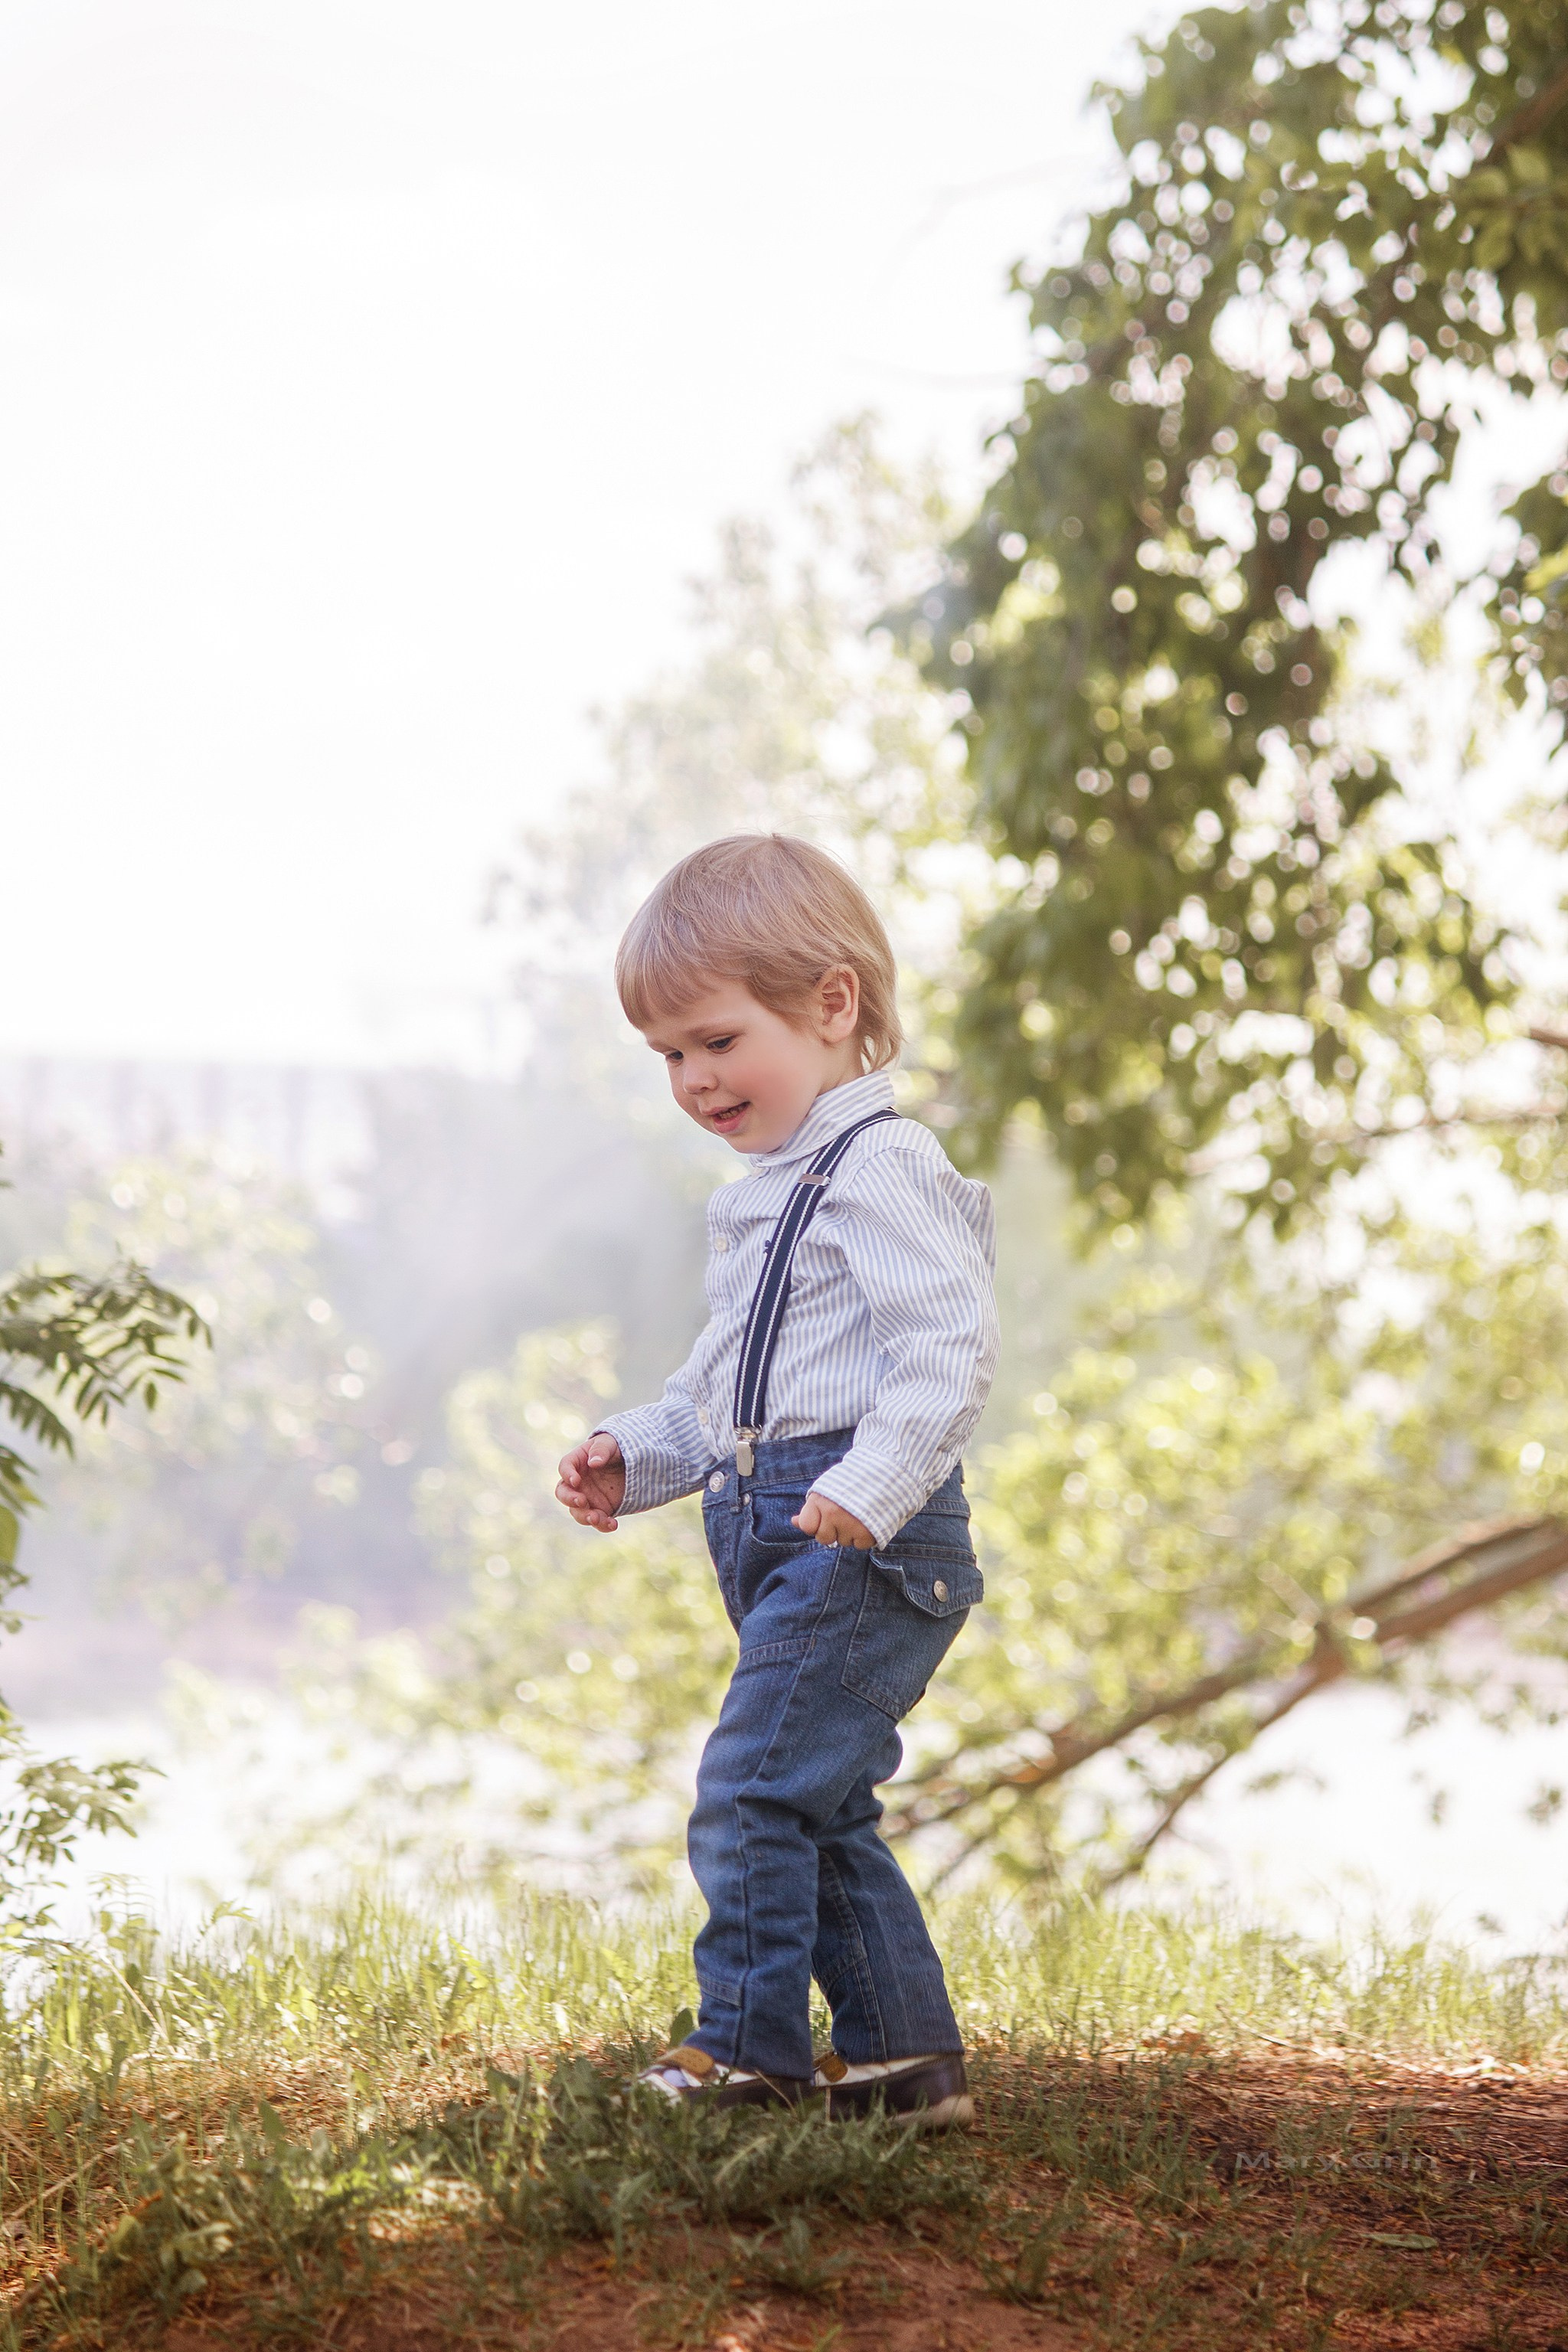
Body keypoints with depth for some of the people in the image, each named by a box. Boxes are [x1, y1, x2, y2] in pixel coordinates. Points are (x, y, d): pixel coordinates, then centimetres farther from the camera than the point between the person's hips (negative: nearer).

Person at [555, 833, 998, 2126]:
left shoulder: (881, 1167, -11)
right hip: (778, 1537, 10)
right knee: (820, 1809, 12)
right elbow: (724, 1384, 30)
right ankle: (905, 2053, 17)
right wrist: (633, 1454, 15)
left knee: (753, 1787, -12)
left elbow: (950, 1348, -22)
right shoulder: (765, 1195, 21)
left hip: (867, 1543, -10)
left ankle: (749, 2044, -5)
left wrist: (872, 1486, -33)